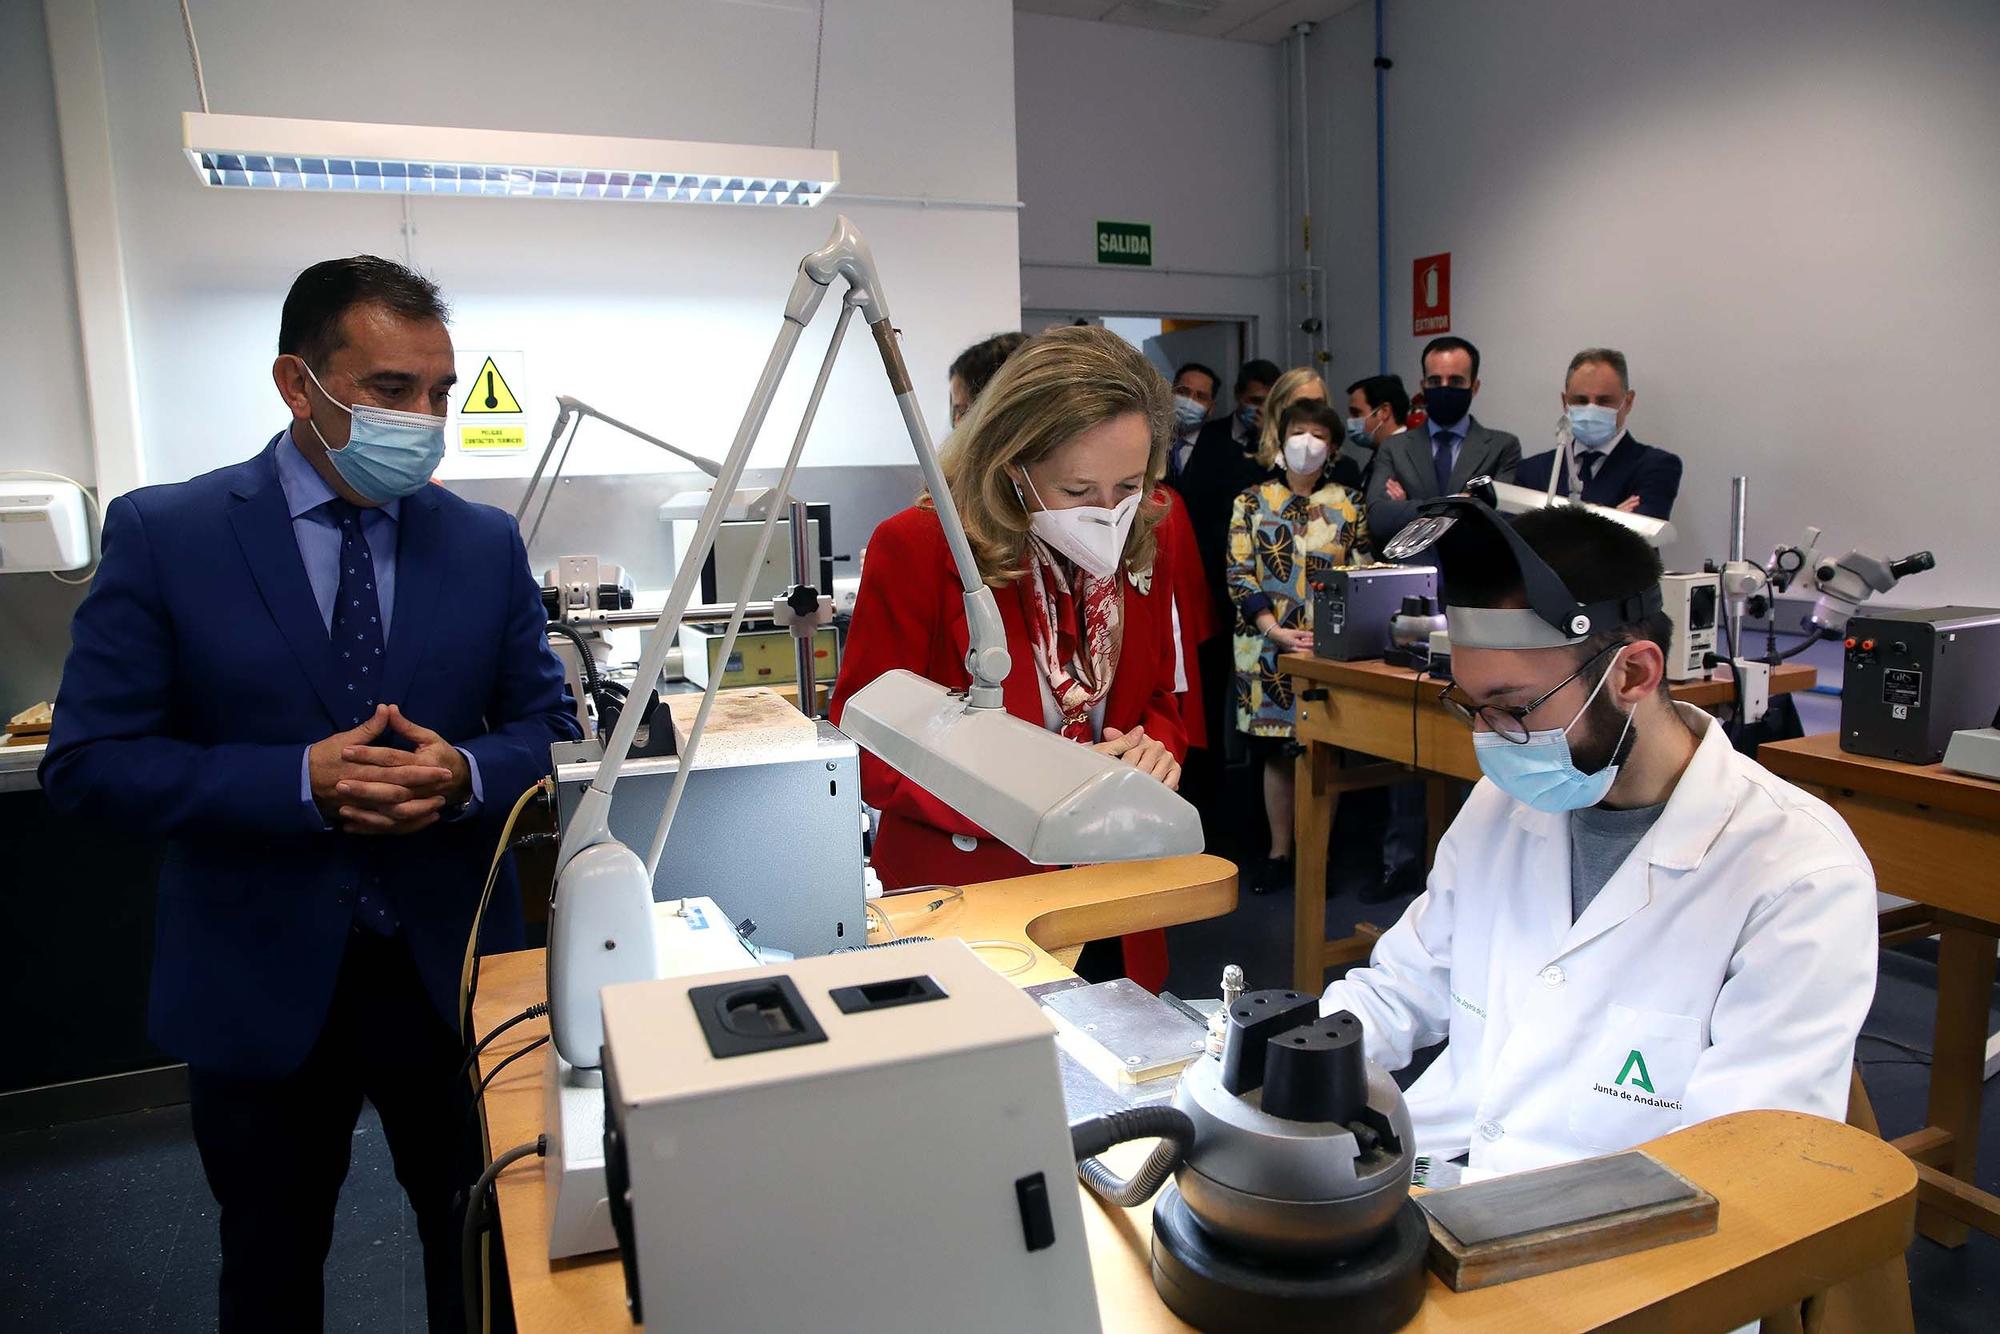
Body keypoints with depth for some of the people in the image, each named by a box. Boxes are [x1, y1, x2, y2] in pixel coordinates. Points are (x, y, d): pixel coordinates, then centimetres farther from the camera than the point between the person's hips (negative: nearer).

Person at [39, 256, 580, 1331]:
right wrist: (303, 781, -24)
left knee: (481, 1244, 19)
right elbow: (89, 762, -10)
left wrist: (465, 775, -19)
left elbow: (543, 723, 3)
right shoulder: (162, 534, -8)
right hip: (260, 984, -1)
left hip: (453, 969, 2)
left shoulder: (485, 543, -2)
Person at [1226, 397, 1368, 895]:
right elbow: (1240, 575, -3)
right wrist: (1277, 630, -15)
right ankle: (1279, 853, 17)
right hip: (1269, 648, 0)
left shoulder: (1347, 507, 6)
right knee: (1277, 752, 5)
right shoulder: (1252, 503, 4)